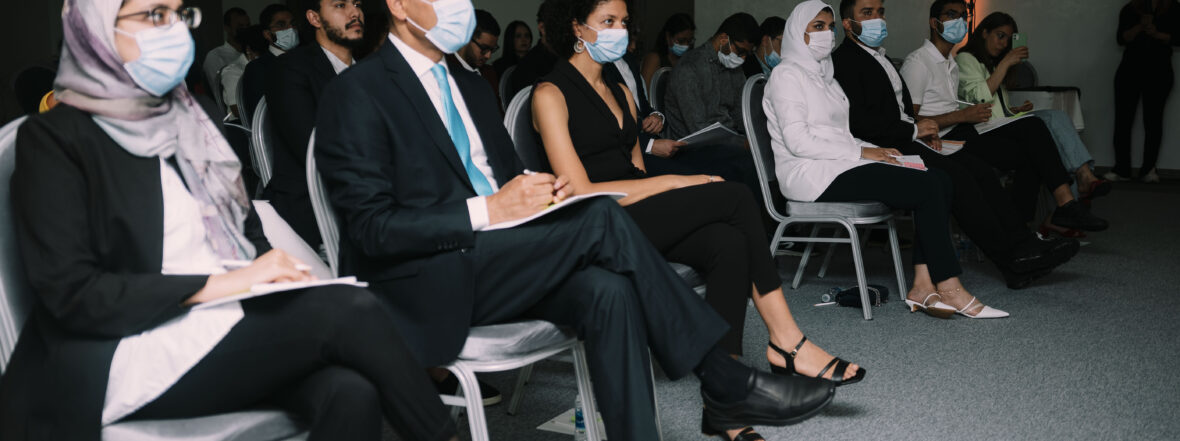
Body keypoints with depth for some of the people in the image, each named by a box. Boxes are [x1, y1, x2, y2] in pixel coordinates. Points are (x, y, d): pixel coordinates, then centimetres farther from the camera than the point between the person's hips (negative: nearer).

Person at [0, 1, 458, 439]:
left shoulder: (190, 117, 16)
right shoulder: (54, 137, -2)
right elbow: (72, 294, -10)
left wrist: (278, 271, -3)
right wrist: (216, 285, -16)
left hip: (238, 321, 6)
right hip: (137, 355, -5)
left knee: (351, 393, -28)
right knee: (349, 310, -25)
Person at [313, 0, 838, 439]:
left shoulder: (469, 85, 19)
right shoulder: (358, 92, -7)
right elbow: (371, 227, -14)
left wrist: (540, 191, -2)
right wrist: (487, 210, -21)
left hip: (494, 267, 7)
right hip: (425, 289, -7)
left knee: (607, 290, -25)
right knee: (601, 217, -22)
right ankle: (724, 382, -12)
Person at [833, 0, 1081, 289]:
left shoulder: (878, 57, 25)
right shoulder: (844, 60, -7)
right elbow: (857, 121, -19)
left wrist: (922, 130, 4)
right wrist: (914, 130, -13)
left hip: (904, 143, 10)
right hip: (882, 150, -10)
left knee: (980, 170, -7)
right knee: (956, 177, -24)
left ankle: (1025, 245, -10)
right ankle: (1013, 263, -18)